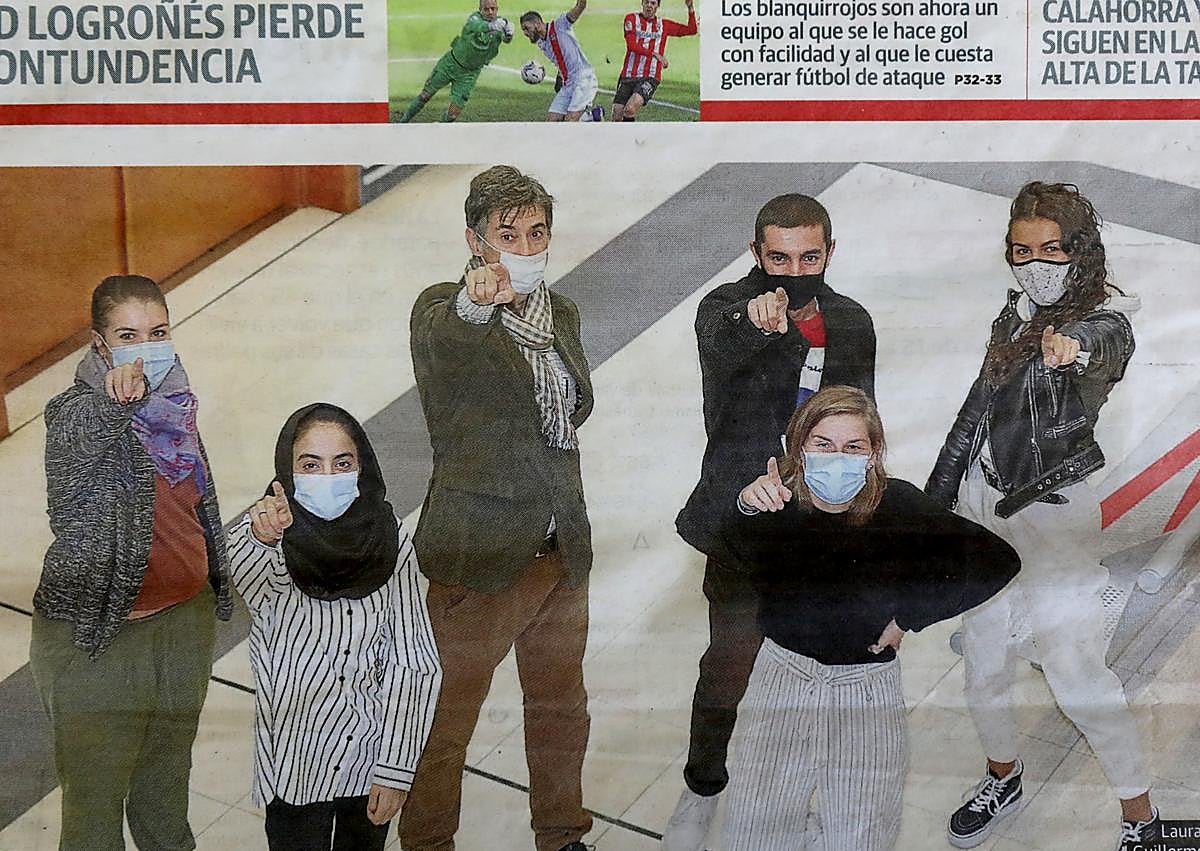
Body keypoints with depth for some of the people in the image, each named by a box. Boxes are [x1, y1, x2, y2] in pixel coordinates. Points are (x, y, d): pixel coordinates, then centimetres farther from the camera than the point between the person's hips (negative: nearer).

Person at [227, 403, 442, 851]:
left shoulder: (389, 539, -9)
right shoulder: (263, 532, -13)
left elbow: (414, 663, -7)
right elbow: (256, 586, -38)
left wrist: (396, 768, -9)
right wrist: (262, 539, -59)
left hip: (369, 756, 2)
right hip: (295, 763, -2)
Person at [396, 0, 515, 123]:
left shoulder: (499, 22, -12)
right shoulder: (476, 17, -20)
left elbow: (506, 38, -32)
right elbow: (472, 26, -44)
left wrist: (509, 32, -57)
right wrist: (489, 26, -66)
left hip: (469, 74, 1)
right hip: (451, 62, -1)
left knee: (456, 109, -3)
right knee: (426, 93, 10)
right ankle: (404, 119, 31)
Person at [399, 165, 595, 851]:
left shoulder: (562, 312, 10)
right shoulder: (444, 308, -11)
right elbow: (441, 345, -37)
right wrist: (475, 304, -58)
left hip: (563, 549, 7)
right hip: (482, 554, -6)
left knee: (562, 705, 21)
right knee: (447, 717, 5)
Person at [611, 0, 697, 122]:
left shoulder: (663, 24, 14)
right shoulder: (632, 18, 7)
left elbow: (691, 30, 16)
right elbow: (632, 45, -6)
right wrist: (655, 54, -13)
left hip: (649, 78, -1)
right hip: (628, 76, 1)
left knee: (629, 109, -26)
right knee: (616, 117, -3)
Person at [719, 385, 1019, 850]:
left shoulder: (897, 505, -11)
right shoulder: (779, 501, -11)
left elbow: (998, 560, -10)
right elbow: (742, 550, -35)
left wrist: (909, 617, -8)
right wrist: (746, 507, -58)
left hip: (868, 685, 0)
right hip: (785, 675, 1)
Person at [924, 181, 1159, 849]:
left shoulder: (1106, 325, -13)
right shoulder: (1013, 316, 5)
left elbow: (1102, 346, -39)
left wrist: (1072, 345, -63)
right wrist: (938, 496, 17)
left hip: (1051, 514, -6)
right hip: (980, 500, 6)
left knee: (1076, 673, -4)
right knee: (983, 652, 16)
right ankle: (1004, 780, 40)